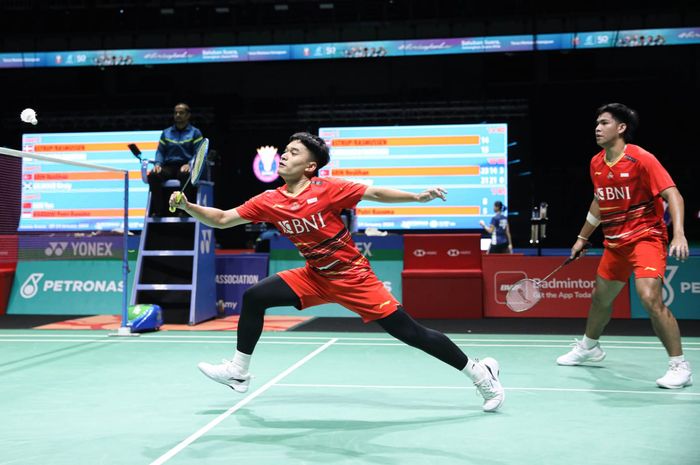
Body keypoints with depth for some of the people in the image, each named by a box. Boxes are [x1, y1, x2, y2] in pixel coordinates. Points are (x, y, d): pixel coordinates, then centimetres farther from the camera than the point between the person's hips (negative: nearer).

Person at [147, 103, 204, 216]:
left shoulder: (195, 132, 12)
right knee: (153, 175, -29)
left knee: (185, 174, -40)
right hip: (169, 166, 3)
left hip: (185, 166, -3)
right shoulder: (166, 133, 23)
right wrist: (158, 163, -5)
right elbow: (160, 151, 16)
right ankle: (158, 210, -25)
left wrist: (189, 164, -19)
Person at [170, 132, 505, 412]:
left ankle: (479, 372, 9)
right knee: (254, 297, -4)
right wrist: (187, 206, -14)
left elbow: (375, 194, -10)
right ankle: (238, 372, 11)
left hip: (352, 277, -5)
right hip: (315, 277, 5)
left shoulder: (327, 189, -18)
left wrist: (418, 197, -19)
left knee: (410, 333, -7)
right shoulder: (269, 201, -4)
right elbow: (222, 219, -1)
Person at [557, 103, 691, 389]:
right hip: (615, 242, 8)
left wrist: (679, 234, -38)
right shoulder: (596, 164, 5)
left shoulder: (641, 159, -18)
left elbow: (673, 195, -23)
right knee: (600, 297, 19)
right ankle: (589, 347, 44)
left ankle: (680, 366, -12)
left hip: (646, 237, -7)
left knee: (650, 297, -24)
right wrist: (582, 238, 23)